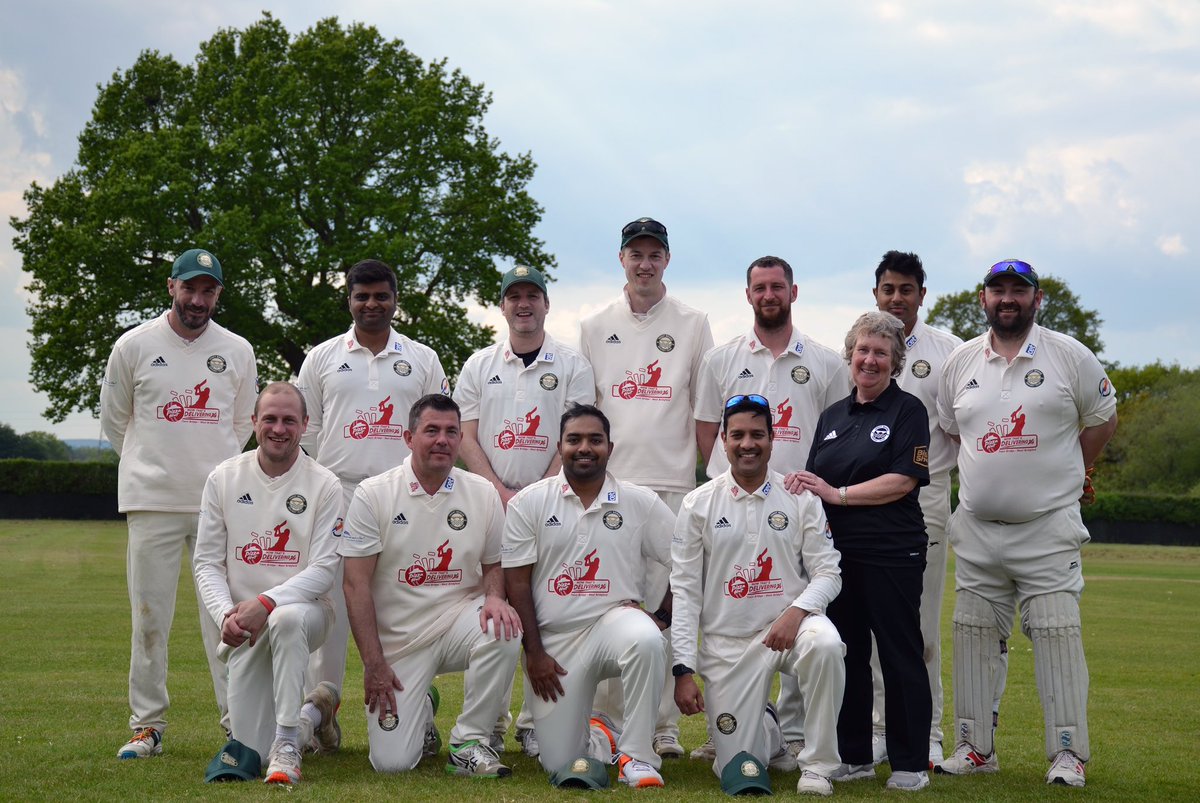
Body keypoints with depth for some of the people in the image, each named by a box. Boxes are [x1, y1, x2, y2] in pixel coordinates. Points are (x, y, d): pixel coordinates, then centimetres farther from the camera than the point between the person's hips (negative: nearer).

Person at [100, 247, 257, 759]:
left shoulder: (238, 352, 8)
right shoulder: (134, 346, 3)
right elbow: (113, 422, 13)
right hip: (152, 503, -1)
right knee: (149, 615, 1)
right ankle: (147, 725, 10)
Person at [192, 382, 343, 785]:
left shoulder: (323, 485, -5)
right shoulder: (224, 479, 3)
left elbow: (323, 570, -11)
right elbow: (206, 561, 3)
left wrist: (266, 603, -25)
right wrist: (225, 614, -15)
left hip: (304, 608, -3)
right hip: (244, 629, 3)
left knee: (285, 619, -42)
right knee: (251, 750, -2)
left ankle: (287, 745, -32)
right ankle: (313, 713, 32)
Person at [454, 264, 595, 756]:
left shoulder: (572, 367, 7)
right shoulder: (479, 366, 12)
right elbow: (467, 439, 6)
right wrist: (505, 495, -7)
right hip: (490, 500, 1)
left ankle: (536, 723, 1)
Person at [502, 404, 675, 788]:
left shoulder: (640, 502, 1)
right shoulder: (529, 503, 1)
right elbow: (517, 582, -1)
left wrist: (663, 616, -7)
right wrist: (534, 652, -6)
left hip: (613, 620, 0)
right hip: (554, 638, 1)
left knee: (646, 641, -38)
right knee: (560, 764, -4)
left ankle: (638, 756, -20)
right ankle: (602, 737, 33)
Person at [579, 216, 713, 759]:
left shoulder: (692, 325, 9)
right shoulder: (594, 327, 12)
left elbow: (705, 411, 9)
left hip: (672, 484, -1)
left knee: (666, 605, -2)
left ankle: (664, 727, 4)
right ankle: (606, 720, 7)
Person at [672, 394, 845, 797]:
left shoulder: (801, 499, 2)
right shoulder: (698, 504, 0)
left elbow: (828, 572, 0)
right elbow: (684, 590, -1)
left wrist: (797, 610, -22)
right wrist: (683, 669, -8)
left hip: (788, 626, 0)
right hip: (727, 642, 0)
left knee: (825, 644, -37)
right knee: (737, 769, -3)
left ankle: (818, 765, -18)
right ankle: (771, 733, 36)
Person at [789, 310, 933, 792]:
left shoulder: (907, 410, -1)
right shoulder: (833, 415, 16)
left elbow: (904, 480, -12)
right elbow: (817, 481, 20)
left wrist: (838, 494, -15)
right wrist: (802, 485, -3)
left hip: (892, 553, -6)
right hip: (838, 552, 6)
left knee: (900, 655, -2)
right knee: (846, 653, 9)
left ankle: (911, 762, 5)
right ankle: (854, 756, 18)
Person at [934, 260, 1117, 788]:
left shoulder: (1071, 356, 0)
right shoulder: (961, 361, 8)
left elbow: (1102, 421, 8)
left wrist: (1058, 476, 5)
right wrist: (991, 475, 11)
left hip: (1048, 527, -3)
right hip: (976, 528, 4)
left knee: (1057, 634, -7)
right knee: (973, 635, 5)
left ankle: (1068, 753, -1)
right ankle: (975, 748, 13)